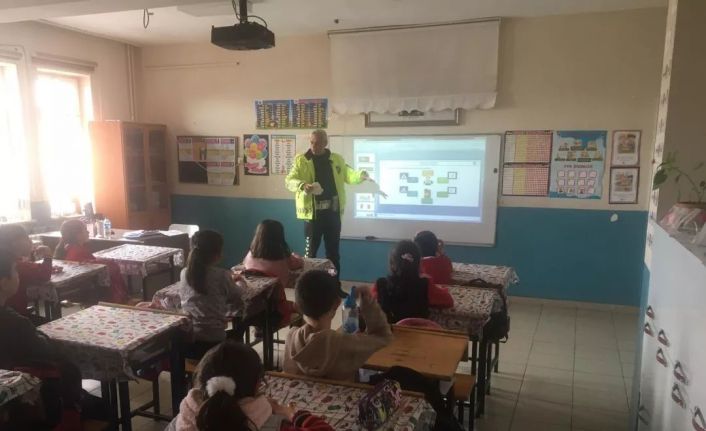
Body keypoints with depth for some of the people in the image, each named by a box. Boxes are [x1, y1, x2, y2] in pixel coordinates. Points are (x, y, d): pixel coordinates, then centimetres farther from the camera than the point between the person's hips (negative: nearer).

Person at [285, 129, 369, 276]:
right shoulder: (301, 160, -2)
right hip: (313, 212, -3)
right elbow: (289, 181, -8)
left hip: (333, 211, 3)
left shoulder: (337, 159, 7)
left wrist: (361, 175, -9)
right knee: (311, 250, 4)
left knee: (333, 250, 11)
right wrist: (303, 185, -30)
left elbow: (349, 175, 13)